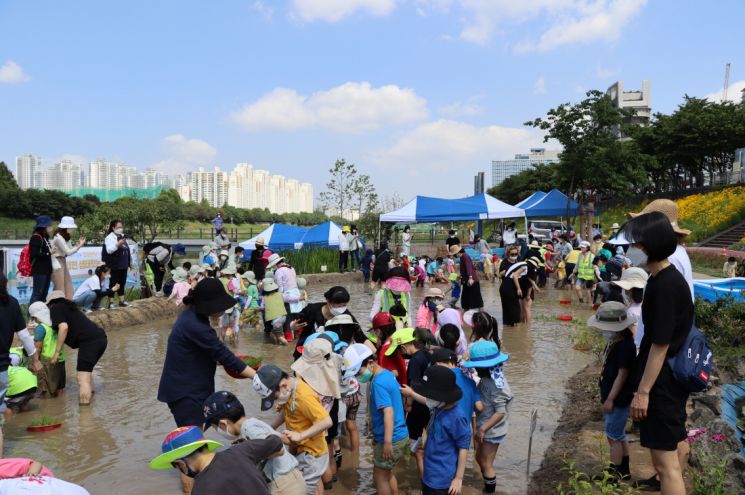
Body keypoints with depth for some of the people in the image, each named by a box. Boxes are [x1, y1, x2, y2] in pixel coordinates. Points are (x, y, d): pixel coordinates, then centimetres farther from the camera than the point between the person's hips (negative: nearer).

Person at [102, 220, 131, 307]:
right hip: (114, 266, -7)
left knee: (122, 283, 11)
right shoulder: (110, 237, -9)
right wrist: (118, 244, -33)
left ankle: (122, 300, 18)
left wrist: (129, 262, 20)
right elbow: (109, 250, -21)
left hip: (123, 265, 7)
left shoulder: (122, 236, 15)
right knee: (114, 283, -4)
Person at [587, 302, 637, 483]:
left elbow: (622, 375, -22)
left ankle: (614, 473, 11)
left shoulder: (625, 346, -21)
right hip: (612, 397, 10)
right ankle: (624, 470, 29)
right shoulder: (614, 343, 8)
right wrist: (605, 396, 20)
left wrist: (610, 399, -19)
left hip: (619, 399, -10)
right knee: (618, 435, 18)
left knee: (614, 436, 0)